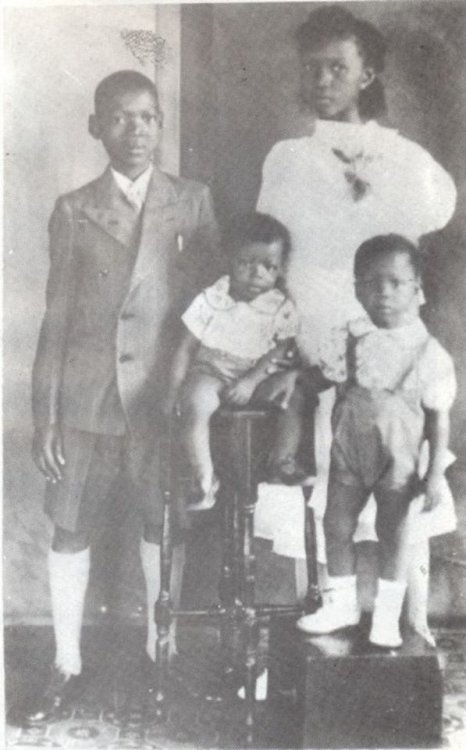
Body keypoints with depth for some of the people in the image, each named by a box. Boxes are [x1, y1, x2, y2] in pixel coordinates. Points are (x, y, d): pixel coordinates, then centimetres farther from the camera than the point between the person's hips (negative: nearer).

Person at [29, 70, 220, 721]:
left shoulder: (193, 204, 4)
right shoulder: (73, 211, 4)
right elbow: (57, 317, 4)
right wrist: (45, 413, 0)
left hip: (164, 395, 0)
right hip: (87, 396, 1)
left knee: (164, 527, 8)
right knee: (70, 531, 6)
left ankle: (162, 654, 27)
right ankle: (67, 666, 22)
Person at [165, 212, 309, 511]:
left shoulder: (281, 308, -7)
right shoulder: (211, 300, -11)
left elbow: (279, 350, -6)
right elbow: (187, 348, -6)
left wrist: (252, 380, -21)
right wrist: (174, 390, -9)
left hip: (257, 374, 2)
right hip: (211, 371, -2)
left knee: (293, 397, -20)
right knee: (196, 404, -32)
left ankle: (283, 461, -6)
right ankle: (205, 479, -24)